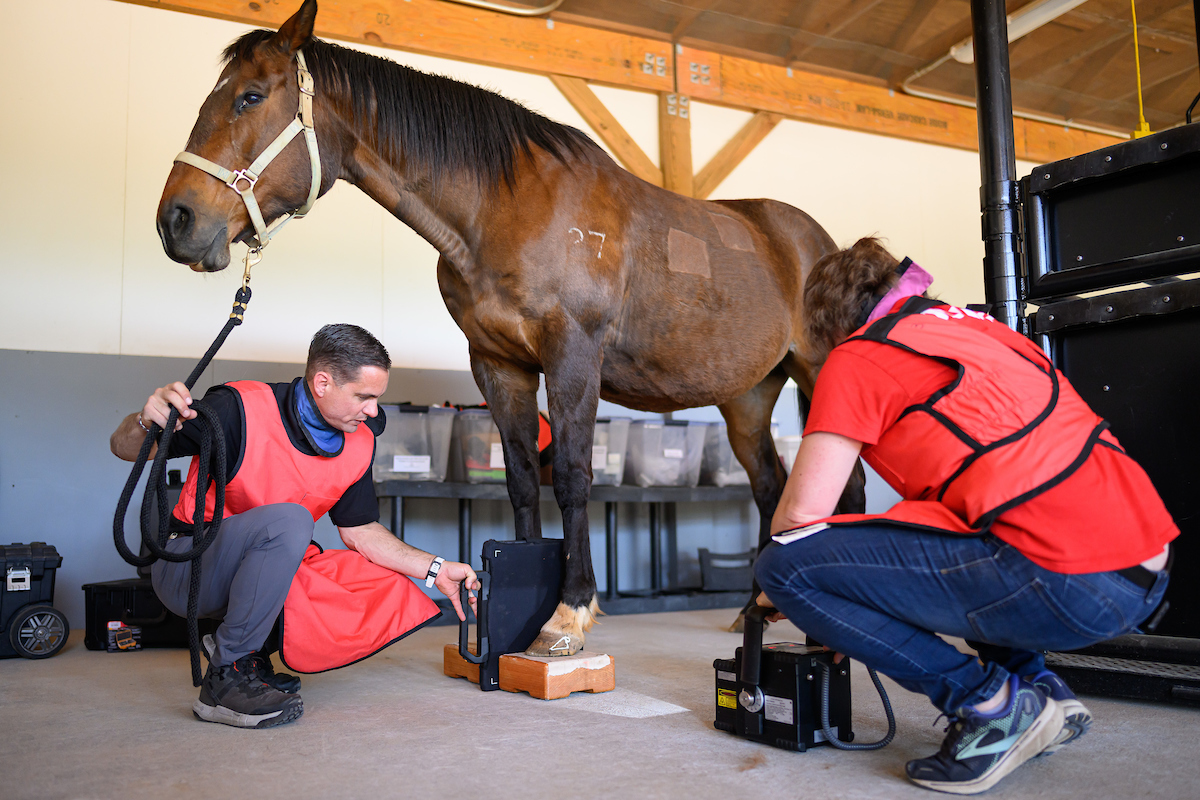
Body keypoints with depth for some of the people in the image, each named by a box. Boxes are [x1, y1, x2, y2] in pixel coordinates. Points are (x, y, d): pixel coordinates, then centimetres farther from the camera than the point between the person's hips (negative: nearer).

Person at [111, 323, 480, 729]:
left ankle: (254, 648, 8)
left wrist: (435, 570, -4)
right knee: (288, 521, -35)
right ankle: (226, 678, -21)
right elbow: (124, 448, -18)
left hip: (267, 569, 7)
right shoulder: (240, 409, -23)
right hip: (188, 566, -6)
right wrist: (146, 421, -41)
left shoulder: (360, 443, -5)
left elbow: (361, 530, 5)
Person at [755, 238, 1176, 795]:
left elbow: (805, 509, -6)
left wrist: (778, 591, 18)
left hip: (1066, 582, -9)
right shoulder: (978, 326, 24)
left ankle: (989, 702, -4)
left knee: (786, 566, -8)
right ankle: (1040, 687, 21)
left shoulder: (856, 356, 1)